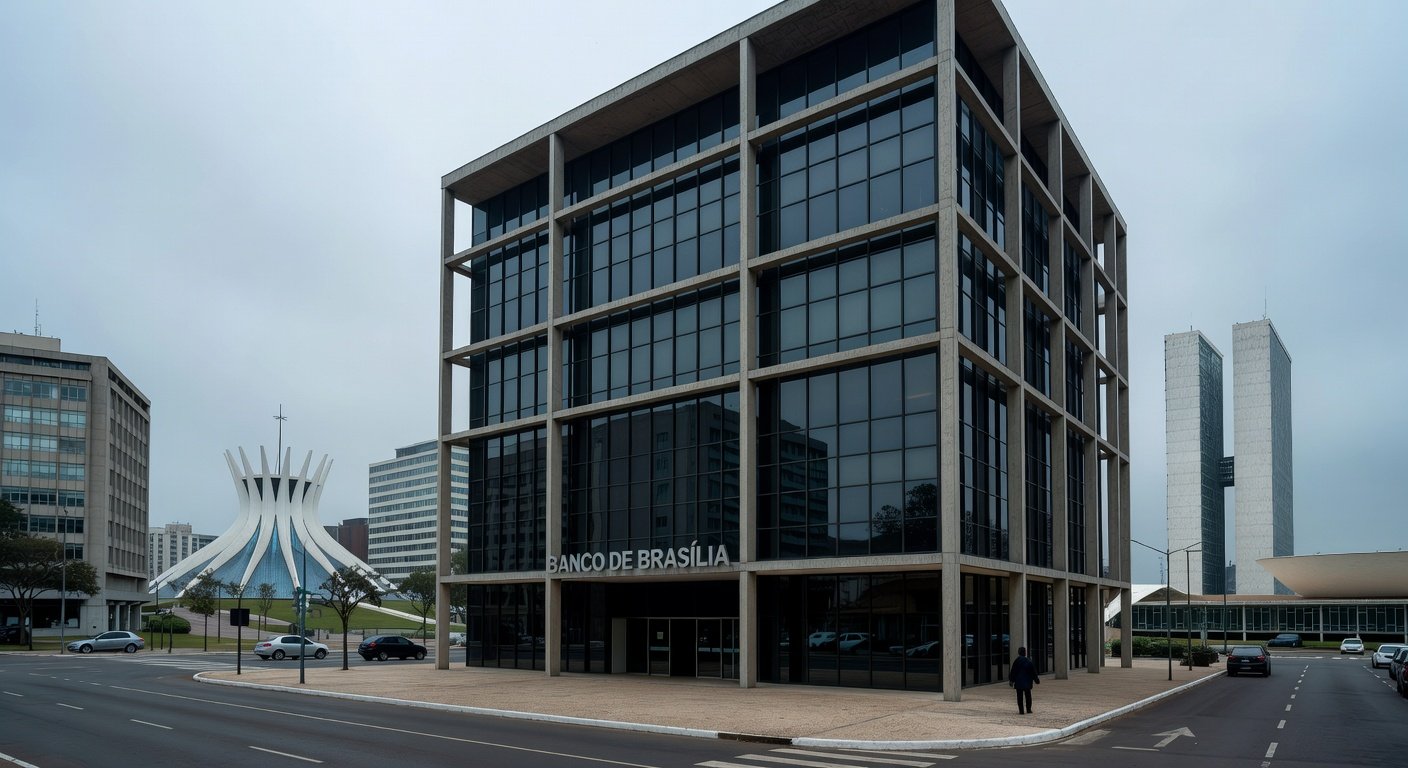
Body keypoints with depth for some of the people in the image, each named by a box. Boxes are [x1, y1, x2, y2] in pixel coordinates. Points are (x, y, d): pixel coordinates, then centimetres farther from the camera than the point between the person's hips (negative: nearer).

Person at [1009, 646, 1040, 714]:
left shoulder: (1017, 660, -9)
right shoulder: (1029, 661, -1)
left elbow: (1013, 672, -6)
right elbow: (1033, 672, 4)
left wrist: (1011, 680, 1)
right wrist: (1036, 680, 13)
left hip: (1019, 682, -3)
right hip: (1027, 682, 3)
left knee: (1020, 696, 0)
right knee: (1028, 696, 13)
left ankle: (1021, 710, -2)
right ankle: (1028, 710, 16)